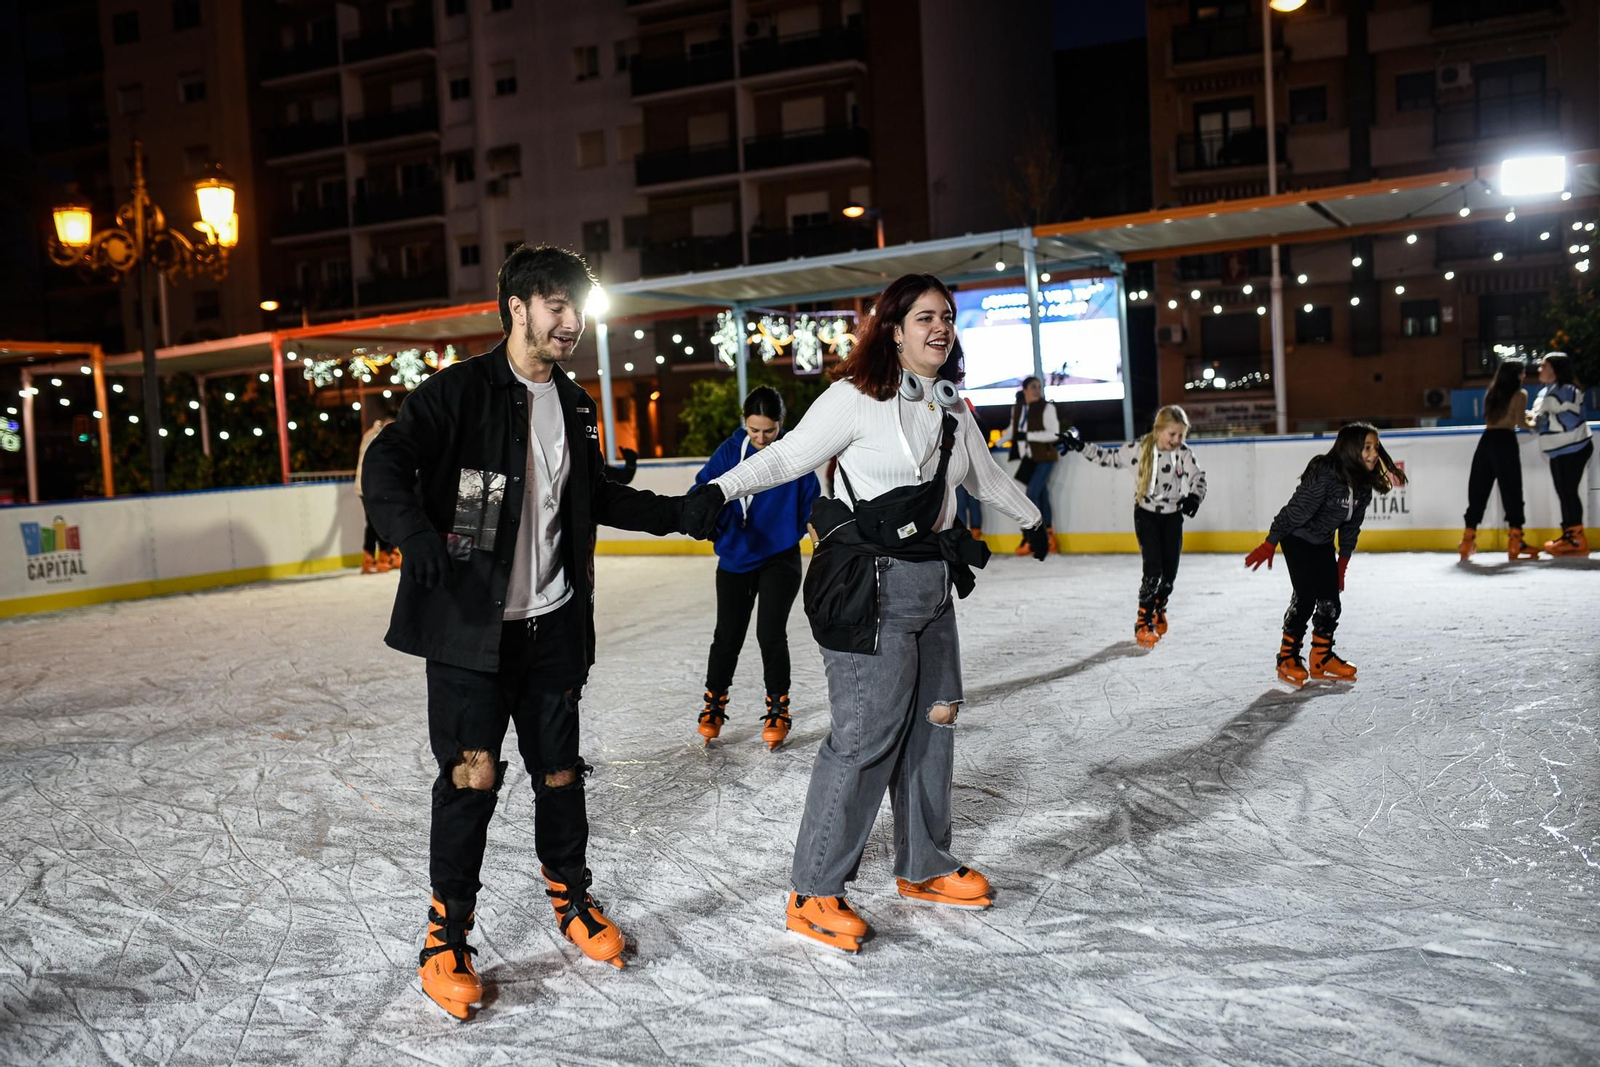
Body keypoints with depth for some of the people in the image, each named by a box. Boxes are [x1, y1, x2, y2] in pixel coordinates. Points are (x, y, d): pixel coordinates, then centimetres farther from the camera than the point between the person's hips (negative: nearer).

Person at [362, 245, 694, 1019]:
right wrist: (413, 529, -35)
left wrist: (673, 511, 16)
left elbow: (597, 495, 24)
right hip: (468, 625, -5)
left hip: (552, 624, 6)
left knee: (560, 773, 12)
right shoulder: (459, 391, -9)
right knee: (472, 775, -5)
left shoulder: (574, 406, 12)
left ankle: (572, 901, 34)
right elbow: (387, 463, -17)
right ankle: (446, 938, 13)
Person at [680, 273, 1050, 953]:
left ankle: (924, 867, 31)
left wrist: (1031, 518, 44)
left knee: (932, 723, 13)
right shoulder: (857, 397, -9)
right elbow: (786, 456, -13)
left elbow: (985, 476, 30)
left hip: (934, 588, 8)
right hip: (869, 588, -8)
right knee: (864, 734, -8)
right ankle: (812, 895, 4)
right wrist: (719, 490, -28)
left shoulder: (952, 409, 14)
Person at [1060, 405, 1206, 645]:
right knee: (1153, 568, -14)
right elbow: (1109, 458, 0)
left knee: (1170, 570, 6)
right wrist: (1079, 445, -5)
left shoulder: (1184, 453, -7)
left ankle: (1159, 609, 34)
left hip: (1172, 516, 3)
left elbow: (1198, 477, -3)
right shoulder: (1139, 449, -11)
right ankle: (1143, 622, -4)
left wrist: (1194, 497, -24)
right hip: (1146, 514, -3)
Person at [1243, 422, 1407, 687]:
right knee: (1305, 597, -11)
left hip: (1323, 543, 8)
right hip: (1298, 539, -7)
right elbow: (1294, 511, -26)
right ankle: (1287, 659, 2)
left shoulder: (1364, 485, -5)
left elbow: (1351, 525, 7)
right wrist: (1269, 545, -22)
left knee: (1330, 600, 4)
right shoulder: (1325, 476, -30)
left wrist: (1343, 562, 13)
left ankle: (1322, 658, 16)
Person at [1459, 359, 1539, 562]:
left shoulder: (1492, 393, 18)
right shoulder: (1520, 394, 0)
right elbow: (1520, 422, -8)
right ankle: (1515, 544, -5)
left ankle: (1467, 544, 4)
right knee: (1511, 491, -2)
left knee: (1478, 492, 6)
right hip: (1505, 442, -5)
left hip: (1486, 441, 5)